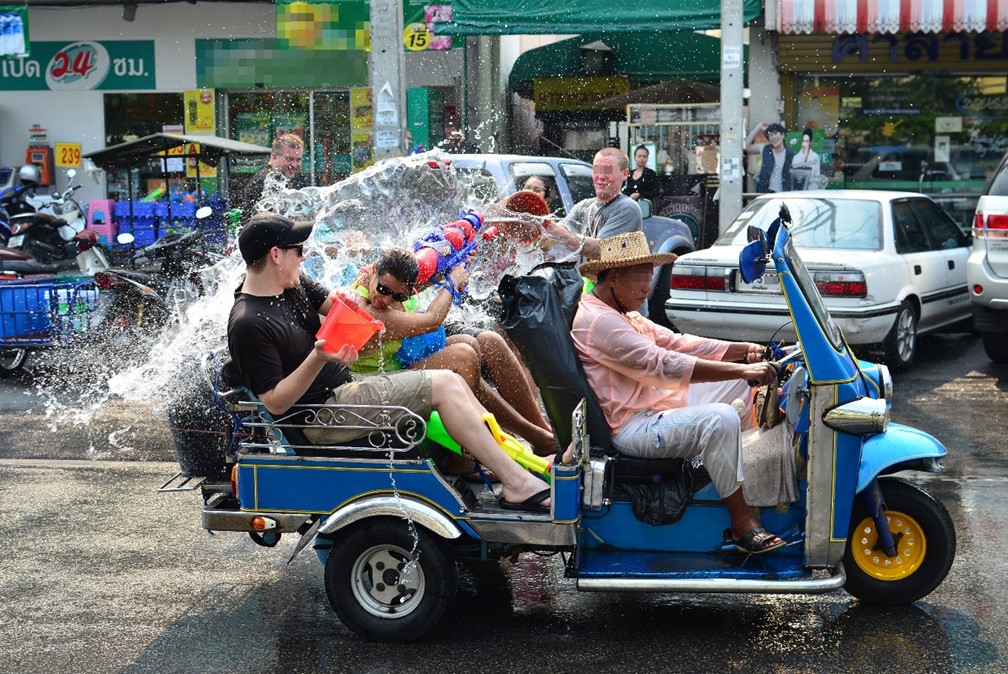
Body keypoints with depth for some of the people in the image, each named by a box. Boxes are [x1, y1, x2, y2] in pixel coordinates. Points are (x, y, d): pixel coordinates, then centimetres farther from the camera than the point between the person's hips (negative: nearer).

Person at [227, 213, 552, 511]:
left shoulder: (292, 283, 4)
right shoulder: (248, 325, -21)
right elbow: (276, 402, -21)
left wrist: (345, 301, -11)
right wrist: (318, 359, -32)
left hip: (344, 385, 10)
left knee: (451, 382, 4)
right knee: (444, 385, -15)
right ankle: (517, 482, -14)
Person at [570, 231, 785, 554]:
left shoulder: (623, 315, 17)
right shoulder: (597, 321, -19)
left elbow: (676, 342, 11)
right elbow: (663, 365, -27)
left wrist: (743, 350, -3)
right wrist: (742, 369, -28)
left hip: (662, 405, 11)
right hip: (633, 428, -11)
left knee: (737, 384, 13)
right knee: (721, 419, -30)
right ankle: (742, 524, -21)